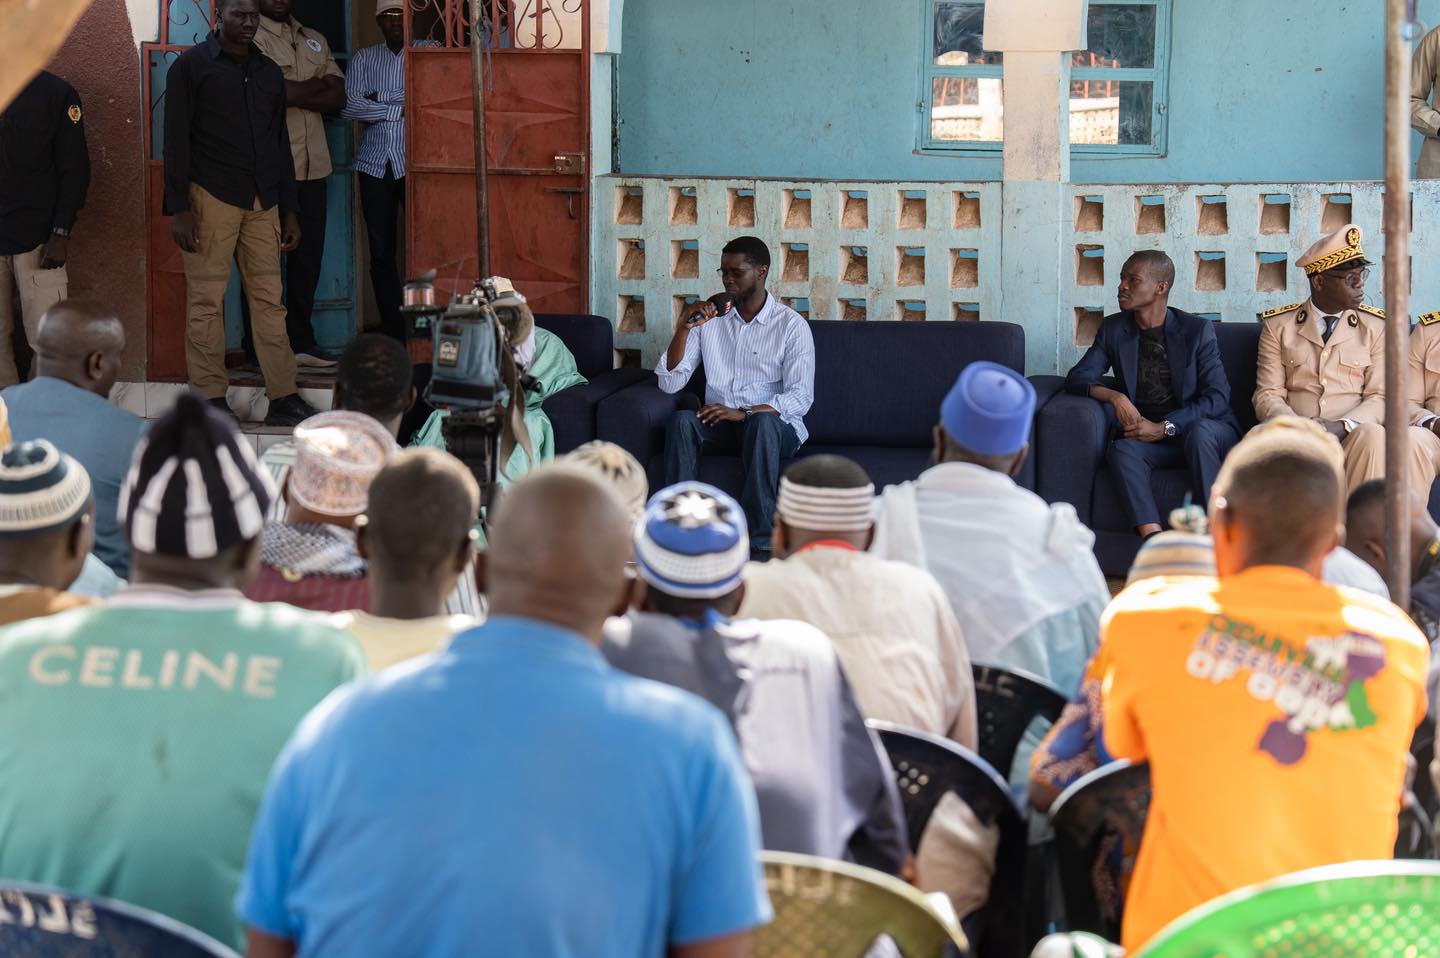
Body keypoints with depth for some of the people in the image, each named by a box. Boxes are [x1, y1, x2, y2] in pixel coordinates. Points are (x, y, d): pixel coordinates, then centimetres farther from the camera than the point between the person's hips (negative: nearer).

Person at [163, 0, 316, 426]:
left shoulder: (268, 72, 16)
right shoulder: (191, 66, 0)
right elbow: (176, 140, -4)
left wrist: (289, 210, 14)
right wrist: (179, 209, -11)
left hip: (262, 200, 5)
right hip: (211, 196, -5)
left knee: (269, 298, 3)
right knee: (206, 300, -3)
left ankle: (283, 398, 4)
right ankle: (211, 400, 1)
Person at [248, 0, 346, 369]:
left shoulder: (314, 41, 18)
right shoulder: (250, 38, -3)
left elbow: (338, 97, 7)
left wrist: (295, 93, -8)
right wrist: (316, 86, -2)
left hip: (312, 167, 6)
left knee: (308, 255, 8)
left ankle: (300, 342, 17)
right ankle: (261, 349, 2)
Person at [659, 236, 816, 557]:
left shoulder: (791, 325, -1)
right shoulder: (710, 319, 10)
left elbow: (801, 398, -9)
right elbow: (670, 383, 5)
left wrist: (745, 413, -23)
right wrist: (683, 329, -10)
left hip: (774, 426, -3)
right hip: (720, 425, 3)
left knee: (762, 422, -38)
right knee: (682, 420, -29)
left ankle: (761, 543, -42)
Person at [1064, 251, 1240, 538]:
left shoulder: (1196, 329, -2)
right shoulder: (1113, 329, 9)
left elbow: (1217, 396, -8)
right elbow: (1077, 378, 5)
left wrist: (1164, 428, -19)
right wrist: (1114, 396, -17)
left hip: (1207, 430, -2)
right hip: (1146, 434, 2)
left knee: (1199, 431, -37)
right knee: (1122, 449, -31)